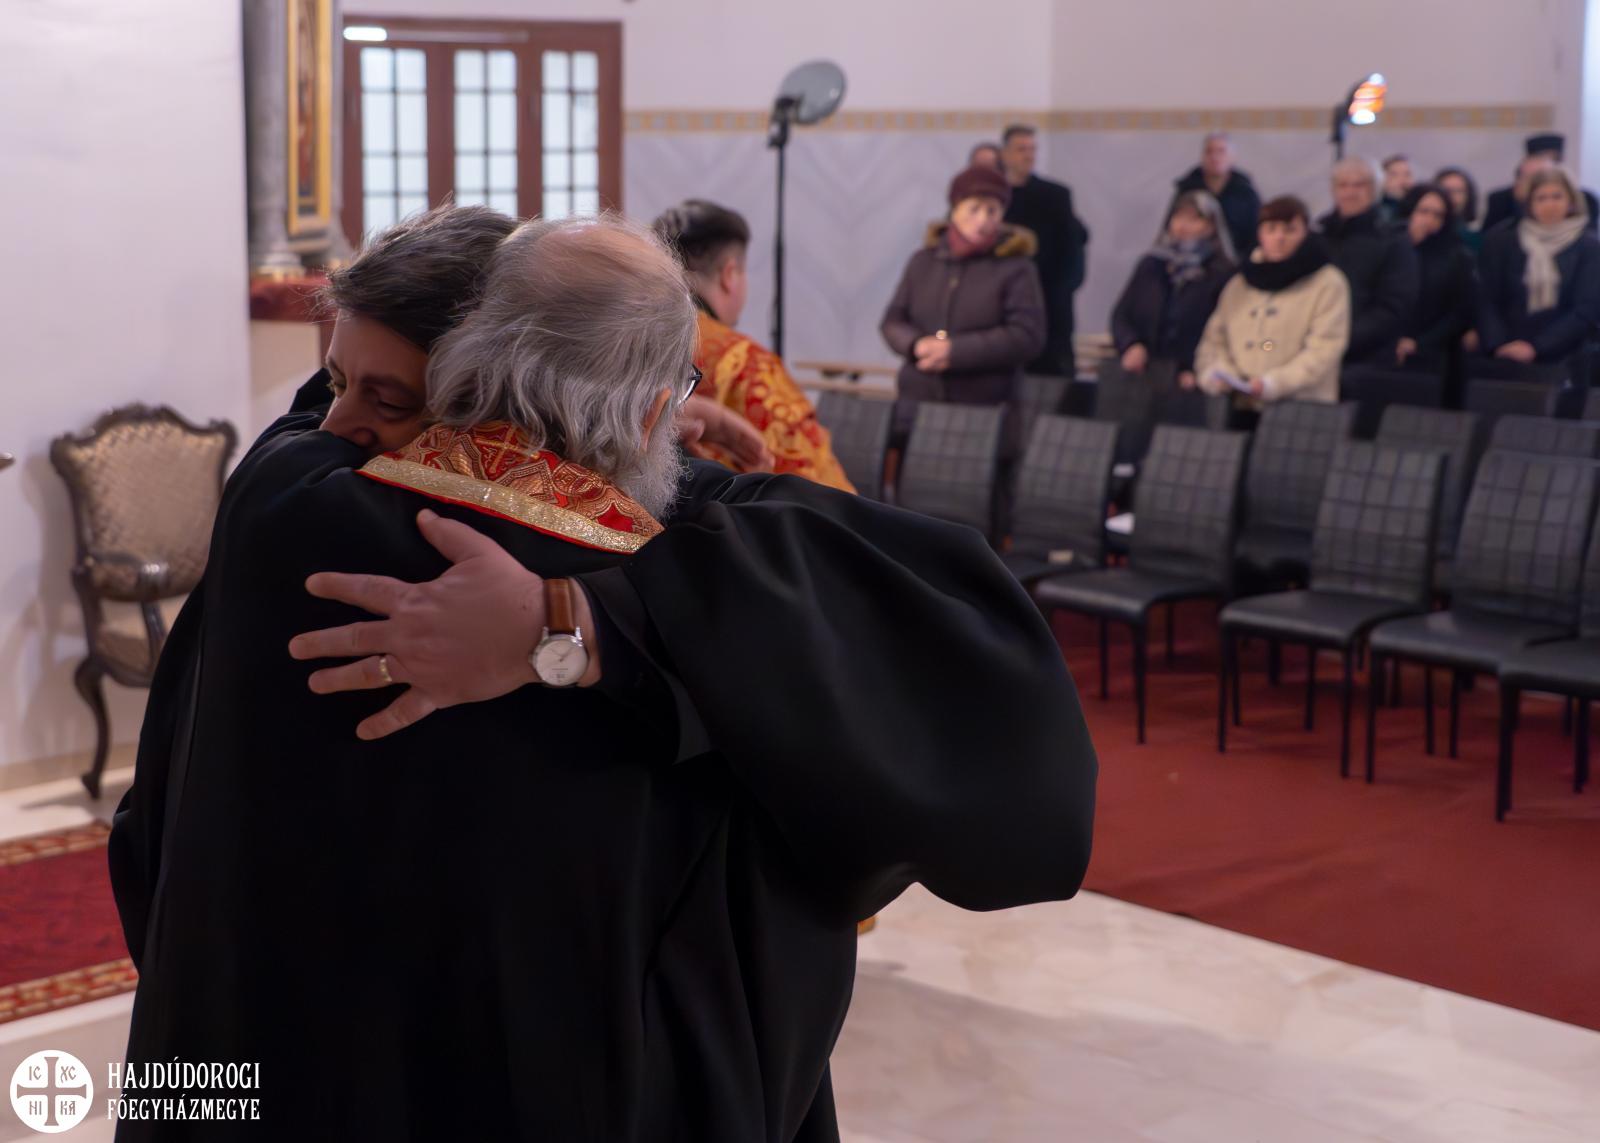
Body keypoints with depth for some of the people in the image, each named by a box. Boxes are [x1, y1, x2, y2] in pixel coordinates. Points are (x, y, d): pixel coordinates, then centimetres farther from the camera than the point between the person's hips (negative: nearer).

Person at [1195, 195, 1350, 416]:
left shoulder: (1328, 284, 4)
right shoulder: (1238, 285, 21)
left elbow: (1323, 350, -7)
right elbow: (1214, 340, 19)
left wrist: (1273, 384, -18)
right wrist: (1215, 374, -4)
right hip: (1240, 411, 4)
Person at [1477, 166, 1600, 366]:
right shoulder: (1501, 242, 6)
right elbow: (1487, 301, 1)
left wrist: (1536, 348, -14)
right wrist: (1498, 345, -17)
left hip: (1564, 361, -1)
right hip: (1506, 361, 1)